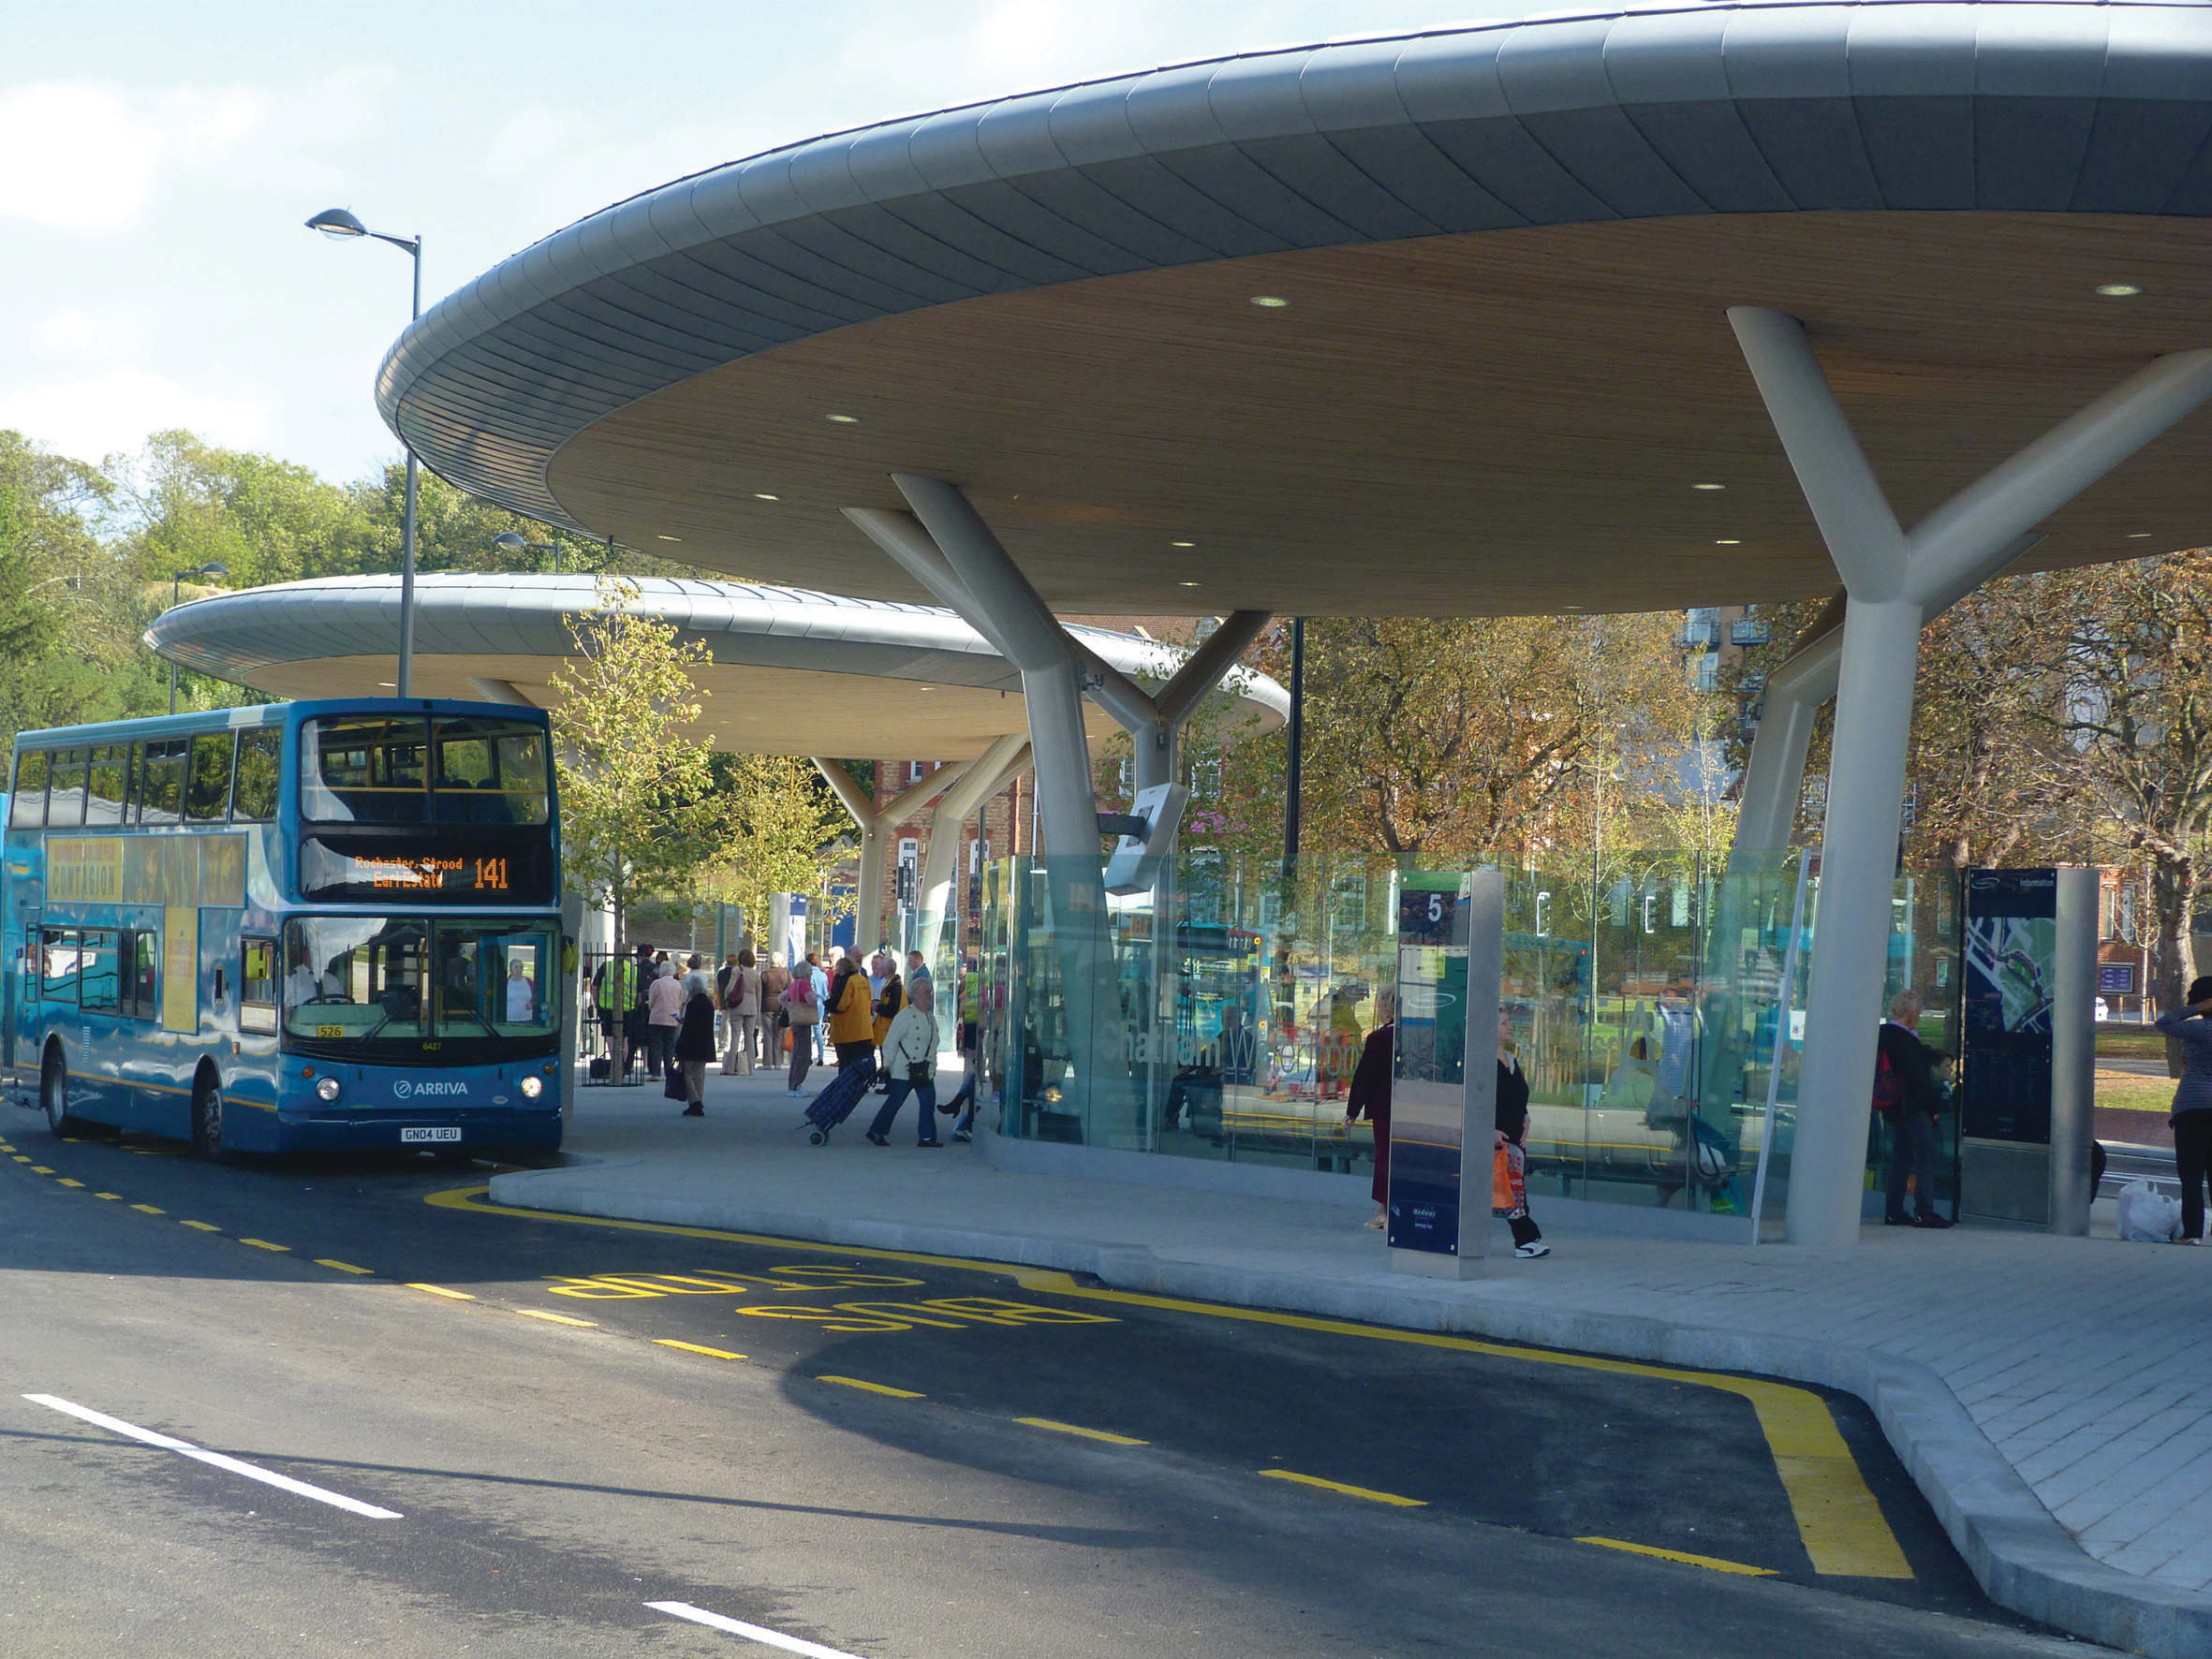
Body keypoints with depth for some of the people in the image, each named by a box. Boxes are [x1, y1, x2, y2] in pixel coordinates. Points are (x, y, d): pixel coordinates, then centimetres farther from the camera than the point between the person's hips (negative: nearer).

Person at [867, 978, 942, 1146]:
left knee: (928, 1101, -2)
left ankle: (927, 1137, 2)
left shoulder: (930, 1018, 13)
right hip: (904, 1070, -7)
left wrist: (933, 1066, 19)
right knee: (895, 1102, -1)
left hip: (924, 1070, 7)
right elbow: (891, 1041, -12)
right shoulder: (906, 1015, -12)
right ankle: (876, 1132, 13)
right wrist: (887, 1064, -12)